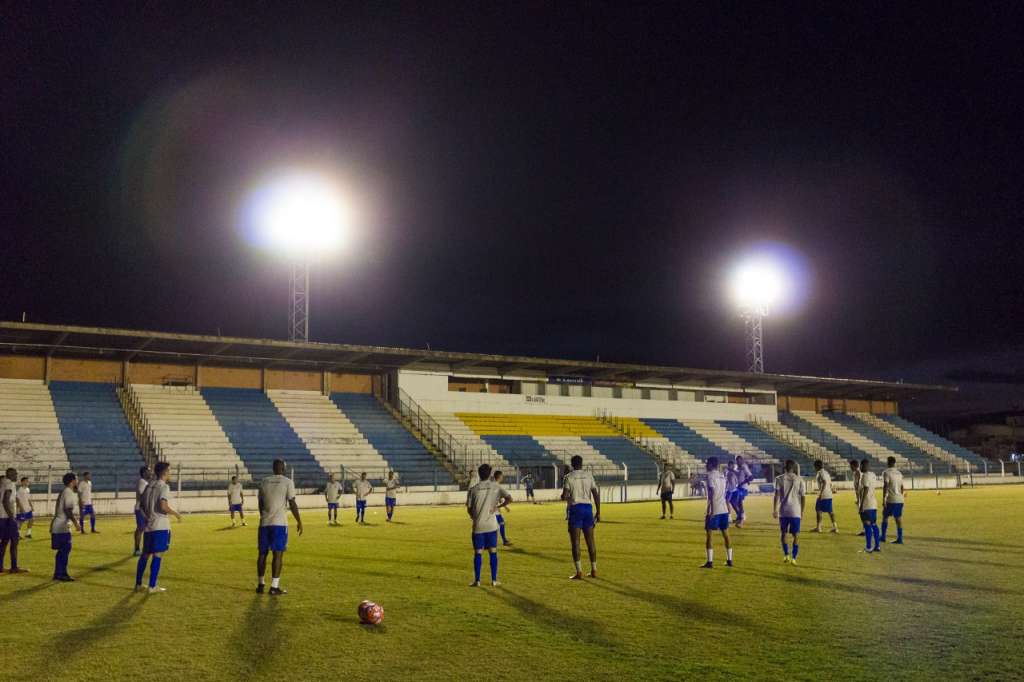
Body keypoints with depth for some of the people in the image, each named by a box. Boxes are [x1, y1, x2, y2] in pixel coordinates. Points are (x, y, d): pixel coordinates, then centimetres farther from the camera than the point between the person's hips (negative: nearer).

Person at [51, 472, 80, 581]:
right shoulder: (69, 492, -14)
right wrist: (75, 522, -25)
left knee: (62, 550, 13)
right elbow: (67, 509, -22)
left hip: (58, 526, 10)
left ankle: (57, 574, 18)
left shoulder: (64, 492, 17)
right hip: (62, 526, -10)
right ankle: (62, 574, -6)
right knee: (65, 549, -8)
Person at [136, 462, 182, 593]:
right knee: (158, 555, -2)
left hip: (148, 526, 7)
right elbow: (163, 506, -21)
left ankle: (138, 584, 20)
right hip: (160, 526, -7)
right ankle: (152, 587, -2)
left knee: (145, 554, 15)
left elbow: (142, 506, 16)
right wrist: (175, 514, -7)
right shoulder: (164, 486, -10)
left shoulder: (149, 486, 12)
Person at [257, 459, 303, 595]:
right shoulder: (288, 482, -4)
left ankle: (261, 584, 21)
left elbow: (260, 504, 16)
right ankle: (274, 586, -4)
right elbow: (292, 504, -7)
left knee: (263, 553, 13)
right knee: (278, 554, -2)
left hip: (264, 523, 4)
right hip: (280, 523, -4)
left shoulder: (264, 482, 9)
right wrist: (299, 521, 1)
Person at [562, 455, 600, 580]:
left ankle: (579, 572, -5)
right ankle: (594, 570, 15)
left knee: (575, 541, 0)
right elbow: (596, 494, 2)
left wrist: (563, 496, 14)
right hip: (588, 508, 4)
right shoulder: (589, 475, 6)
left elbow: (564, 496, -11)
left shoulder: (568, 477, -4)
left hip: (575, 508, -4)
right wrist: (598, 512, 7)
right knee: (590, 540, 11)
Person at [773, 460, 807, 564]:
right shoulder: (799, 479, 1)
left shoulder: (779, 479, -1)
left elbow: (777, 495, -5)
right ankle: (794, 558, 1)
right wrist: (802, 511, 10)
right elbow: (803, 496, 0)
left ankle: (786, 555, 12)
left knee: (783, 533, 17)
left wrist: (774, 510, -1)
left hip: (783, 511, 0)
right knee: (796, 535, 8)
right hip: (796, 511, 0)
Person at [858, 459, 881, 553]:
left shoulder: (865, 475, -12)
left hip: (866, 504, -9)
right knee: (874, 524, 12)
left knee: (867, 525, -7)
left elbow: (866, 489, -20)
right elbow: (875, 487, 17)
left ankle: (868, 547, -7)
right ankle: (877, 546, 14)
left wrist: (861, 504, -19)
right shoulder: (873, 475, 15)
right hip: (874, 503, 9)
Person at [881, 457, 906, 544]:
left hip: (891, 500, -5)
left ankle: (883, 537, 11)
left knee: (885, 517, 7)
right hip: (899, 500, 5)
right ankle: (899, 539, 3)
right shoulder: (899, 473, 13)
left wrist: (883, 499, -15)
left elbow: (885, 486, -15)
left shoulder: (886, 472, -8)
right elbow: (902, 487, 16)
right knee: (899, 518, 5)